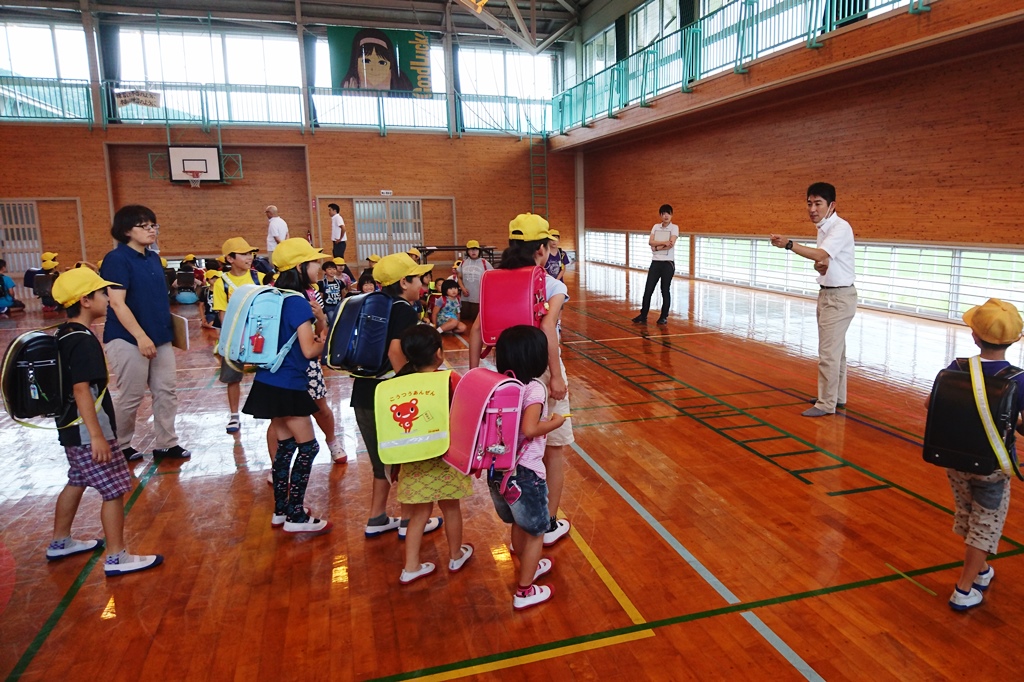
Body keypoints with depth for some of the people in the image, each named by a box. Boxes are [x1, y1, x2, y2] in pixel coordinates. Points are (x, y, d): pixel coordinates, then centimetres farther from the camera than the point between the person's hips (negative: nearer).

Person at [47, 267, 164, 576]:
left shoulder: (64, 335, 8)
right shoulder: (83, 341, -22)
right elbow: (81, 390, -26)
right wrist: (96, 435, -26)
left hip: (72, 427, 10)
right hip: (87, 431, -10)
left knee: (76, 482, 24)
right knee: (115, 490, -2)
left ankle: (60, 542, 39)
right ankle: (117, 558, 6)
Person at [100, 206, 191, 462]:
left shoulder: (154, 258, 10)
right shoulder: (117, 259, -12)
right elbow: (117, 303, -18)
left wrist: (167, 327, 15)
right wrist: (141, 336, -23)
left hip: (160, 337, 7)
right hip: (128, 340, -7)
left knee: (166, 392, 9)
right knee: (130, 397, 3)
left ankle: (166, 444, 20)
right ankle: (119, 447, 22)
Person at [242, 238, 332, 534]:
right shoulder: (298, 302, -17)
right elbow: (309, 350, -19)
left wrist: (313, 335, 13)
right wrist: (325, 340, 0)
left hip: (271, 383, 9)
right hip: (288, 387, -9)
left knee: (286, 445, 16)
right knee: (308, 447, 1)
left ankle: (280, 510, 25)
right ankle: (296, 517, 7)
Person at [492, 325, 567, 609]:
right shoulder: (534, 388, -18)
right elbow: (529, 429, -28)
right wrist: (555, 422, -12)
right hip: (525, 473, -7)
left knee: (519, 525, 28)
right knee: (535, 532, 13)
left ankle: (530, 567, 48)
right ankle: (524, 591, 23)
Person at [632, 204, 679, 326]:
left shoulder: (674, 227, -2)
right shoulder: (656, 226, 10)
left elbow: (671, 244, -16)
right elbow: (650, 242, -3)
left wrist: (656, 247, -9)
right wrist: (664, 242, -15)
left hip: (668, 263, -4)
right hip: (655, 262, 4)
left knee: (665, 291, 3)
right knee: (648, 290, 1)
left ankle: (664, 317, 12)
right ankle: (643, 316, 8)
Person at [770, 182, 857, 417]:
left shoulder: (841, 227, -19)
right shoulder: (823, 228, 9)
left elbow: (821, 255, -32)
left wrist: (789, 244, -39)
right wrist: (820, 265, -14)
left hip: (840, 297, -10)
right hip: (828, 294, 10)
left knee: (828, 352, -7)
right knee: (836, 350, 17)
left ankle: (826, 404, 0)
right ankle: (837, 396, 28)